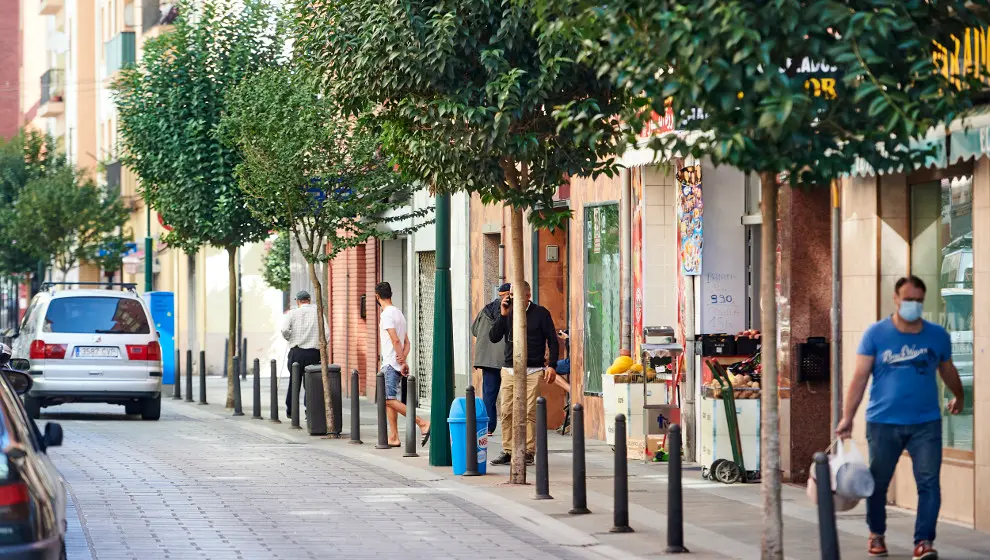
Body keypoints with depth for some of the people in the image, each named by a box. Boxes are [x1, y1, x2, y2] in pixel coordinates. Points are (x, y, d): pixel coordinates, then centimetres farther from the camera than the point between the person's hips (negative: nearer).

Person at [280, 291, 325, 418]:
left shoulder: (292, 313, 2)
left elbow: (284, 329, -14)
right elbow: (326, 333, -4)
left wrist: (289, 339, 6)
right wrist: (321, 345, 10)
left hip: (296, 352, 0)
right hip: (314, 353, 0)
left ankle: (290, 411, 20)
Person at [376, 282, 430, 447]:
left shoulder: (387, 314, -12)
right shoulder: (398, 313, 17)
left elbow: (395, 340, -20)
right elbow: (407, 342, 15)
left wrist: (403, 361, -17)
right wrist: (403, 359, 3)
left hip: (390, 365, -10)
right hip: (397, 365, 10)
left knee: (390, 400, -13)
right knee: (389, 399, 12)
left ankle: (422, 423, -22)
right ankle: (393, 438, 11)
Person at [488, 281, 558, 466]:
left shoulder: (540, 314, 2)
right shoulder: (508, 313, 12)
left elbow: (552, 340, 3)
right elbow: (493, 337, 4)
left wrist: (552, 365, -7)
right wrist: (503, 315, -5)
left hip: (533, 371, -4)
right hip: (509, 369, 4)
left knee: (529, 412, -7)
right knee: (507, 412, -1)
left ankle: (528, 451, -3)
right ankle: (507, 451, 4)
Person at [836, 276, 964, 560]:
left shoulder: (937, 335, 4)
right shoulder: (876, 334, -3)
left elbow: (948, 371, 22)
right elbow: (860, 377, -5)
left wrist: (958, 397, 35)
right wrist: (847, 417, -11)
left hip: (926, 422, 1)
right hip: (883, 422, -1)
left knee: (929, 482, -9)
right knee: (878, 483, 9)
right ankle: (876, 535, 30)